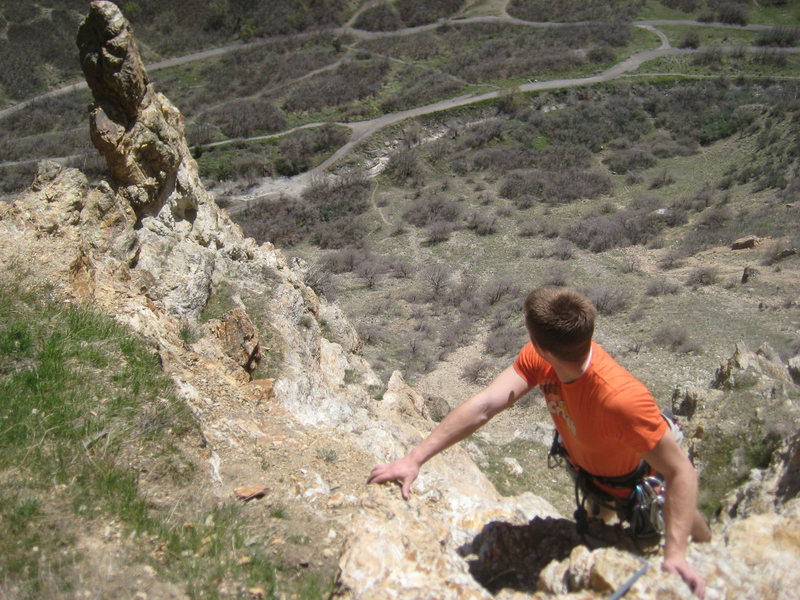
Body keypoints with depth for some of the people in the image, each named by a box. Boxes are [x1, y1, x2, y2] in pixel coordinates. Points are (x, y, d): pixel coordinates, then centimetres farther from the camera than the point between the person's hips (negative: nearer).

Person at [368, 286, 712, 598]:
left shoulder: (621, 398, -47)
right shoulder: (537, 360, -30)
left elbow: (681, 472, -41)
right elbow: (483, 406, -36)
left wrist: (675, 554, -48)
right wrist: (415, 459, -41)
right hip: (584, 464, 5)